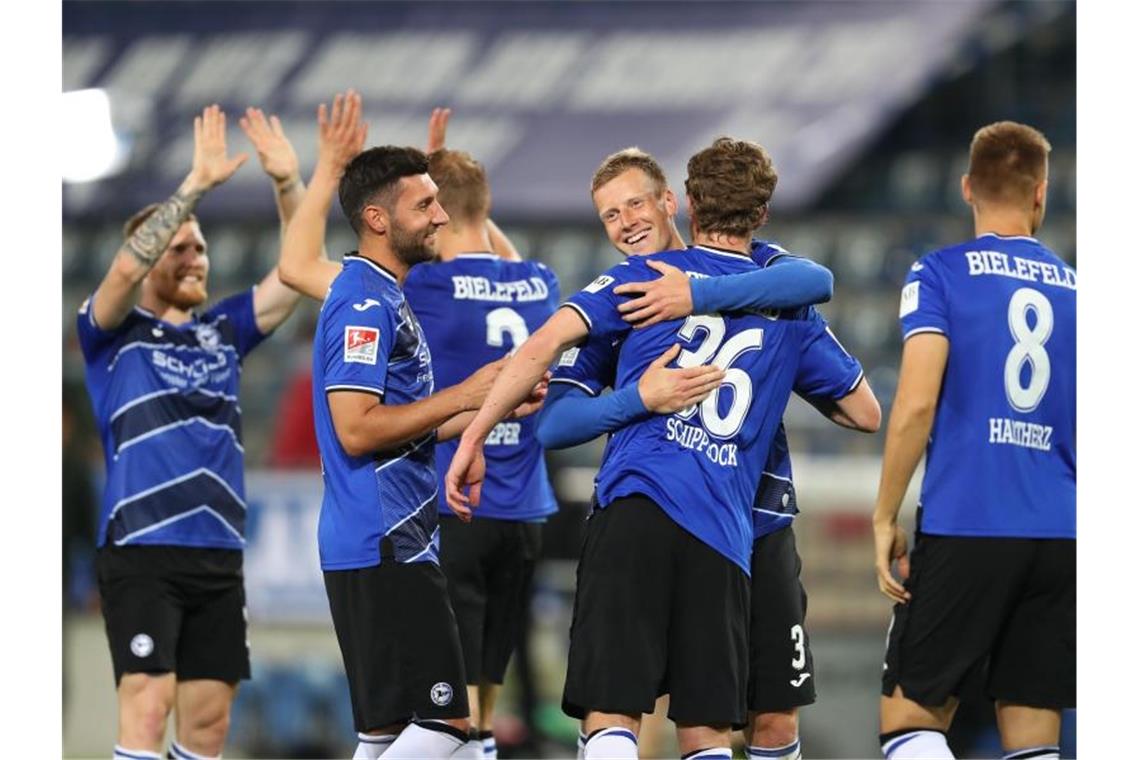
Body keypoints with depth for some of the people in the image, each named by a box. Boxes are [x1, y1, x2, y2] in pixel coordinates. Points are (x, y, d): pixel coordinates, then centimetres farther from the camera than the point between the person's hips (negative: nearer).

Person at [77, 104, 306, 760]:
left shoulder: (224, 331, 16)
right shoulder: (114, 334, 3)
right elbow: (127, 267, -17)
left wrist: (289, 182, -6)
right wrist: (197, 184, -21)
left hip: (219, 556, 5)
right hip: (142, 552, -5)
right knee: (147, 707, -15)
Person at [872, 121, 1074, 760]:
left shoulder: (940, 274, -1)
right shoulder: (1076, 288, 12)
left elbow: (916, 404, -11)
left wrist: (885, 519, -3)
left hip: (964, 529, -4)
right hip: (1061, 537, 4)